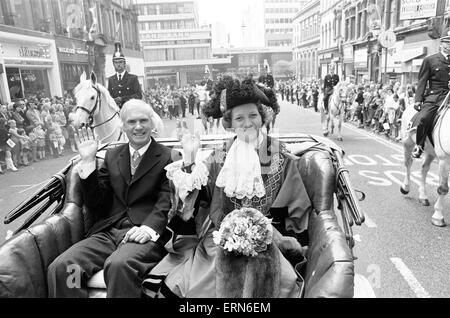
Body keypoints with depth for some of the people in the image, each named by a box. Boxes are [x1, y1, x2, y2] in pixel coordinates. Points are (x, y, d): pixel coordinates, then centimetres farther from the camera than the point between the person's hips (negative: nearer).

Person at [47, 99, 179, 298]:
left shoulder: (169, 158, 5)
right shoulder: (112, 156, 19)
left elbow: (167, 201, -5)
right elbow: (95, 204, 14)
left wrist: (149, 227, -24)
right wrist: (88, 161, 4)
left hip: (145, 235, -4)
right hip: (107, 233, 4)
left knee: (118, 265, -35)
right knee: (60, 267, -21)